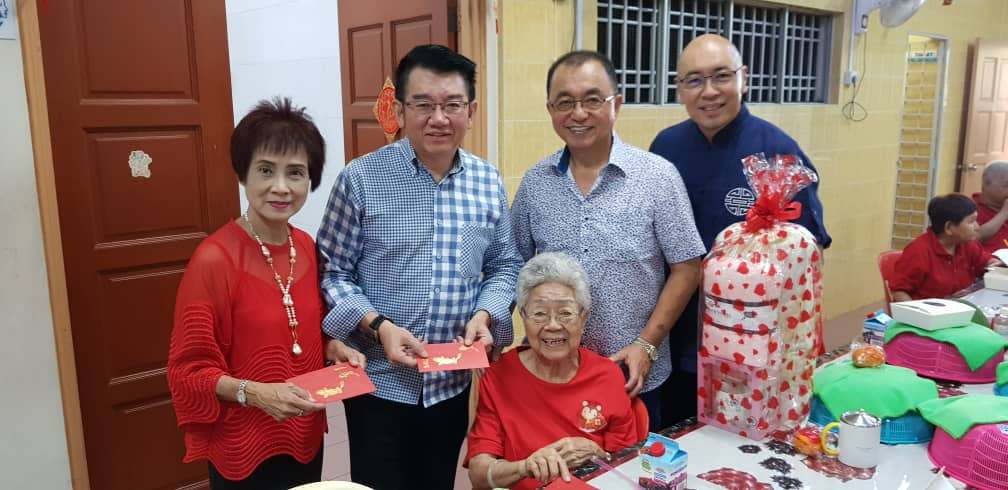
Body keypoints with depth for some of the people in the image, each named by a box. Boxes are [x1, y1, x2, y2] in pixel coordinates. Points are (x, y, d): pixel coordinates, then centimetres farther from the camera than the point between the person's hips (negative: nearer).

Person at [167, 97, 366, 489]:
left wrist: (335, 348, -6)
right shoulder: (213, 259, -20)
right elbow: (189, 370, -15)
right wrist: (254, 392, -29)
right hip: (244, 450, -5)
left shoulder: (307, 248, -1)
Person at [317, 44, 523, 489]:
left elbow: (504, 265, 8)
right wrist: (378, 326, -20)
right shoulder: (360, 179, -11)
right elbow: (332, 272, -7)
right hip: (379, 381, -3)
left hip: (452, 382, 4)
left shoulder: (488, 183, 1)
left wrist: (485, 313, -10)